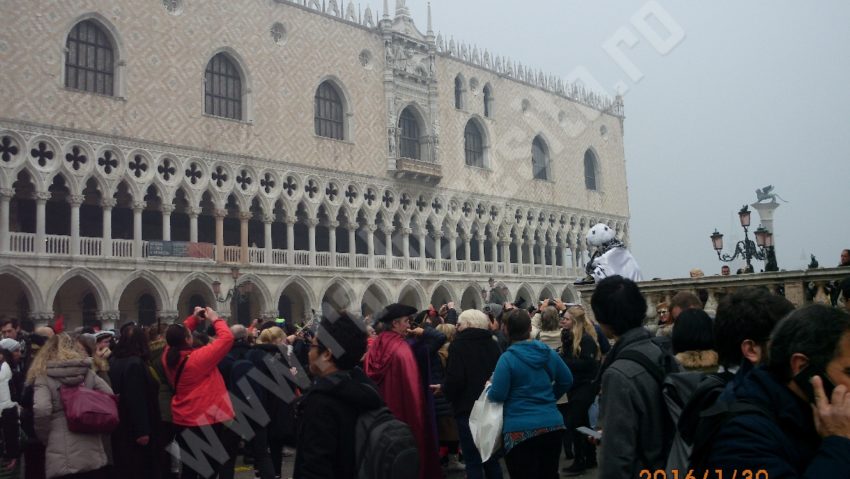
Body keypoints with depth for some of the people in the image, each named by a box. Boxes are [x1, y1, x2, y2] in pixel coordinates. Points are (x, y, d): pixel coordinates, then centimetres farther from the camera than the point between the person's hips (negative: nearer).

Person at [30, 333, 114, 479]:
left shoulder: (44, 376, -2)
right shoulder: (87, 372, 9)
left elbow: (41, 410, -17)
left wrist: (45, 438, -1)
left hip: (62, 456, -4)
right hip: (92, 451, 4)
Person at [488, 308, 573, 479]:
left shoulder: (507, 358, -13)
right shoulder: (548, 352, 4)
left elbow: (497, 395, -14)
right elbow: (567, 381, 13)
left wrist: (489, 388, 8)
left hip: (520, 429, -5)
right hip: (552, 425, 5)